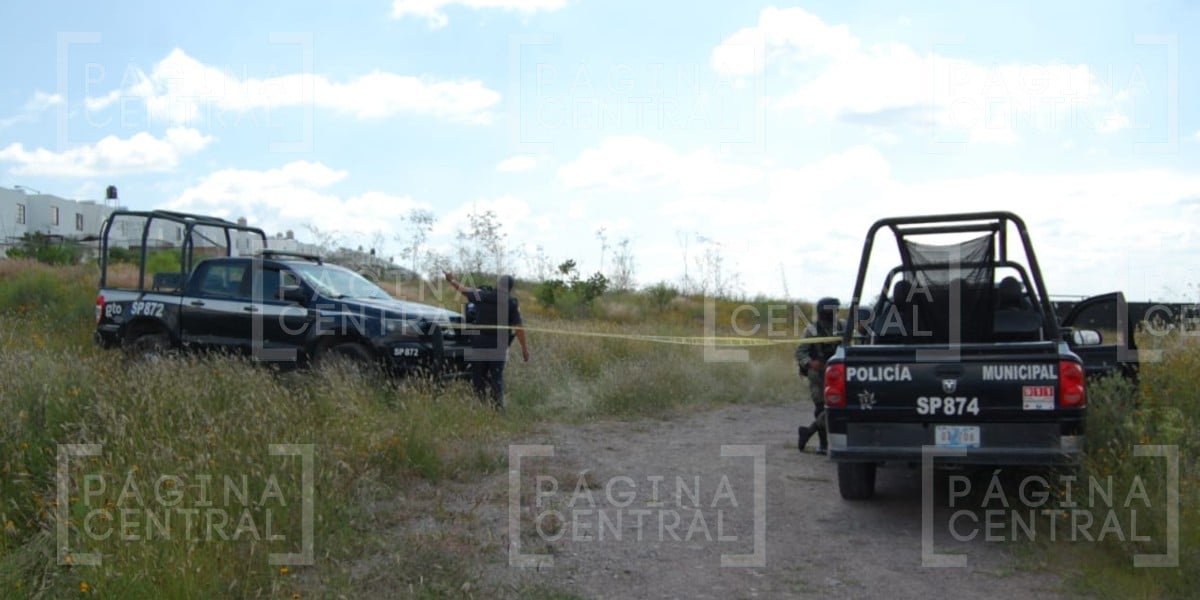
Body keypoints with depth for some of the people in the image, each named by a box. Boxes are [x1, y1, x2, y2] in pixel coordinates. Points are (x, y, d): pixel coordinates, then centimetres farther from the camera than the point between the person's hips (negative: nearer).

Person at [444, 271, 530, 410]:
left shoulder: (482, 295, -2)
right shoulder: (512, 303, -8)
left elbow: (463, 290, 14)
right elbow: (518, 327, -12)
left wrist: (451, 280, 32)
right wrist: (524, 348, -6)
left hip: (479, 343, 1)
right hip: (498, 346, -1)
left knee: (478, 376, 12)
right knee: (497, 377, 6)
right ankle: (498, 407, 1)